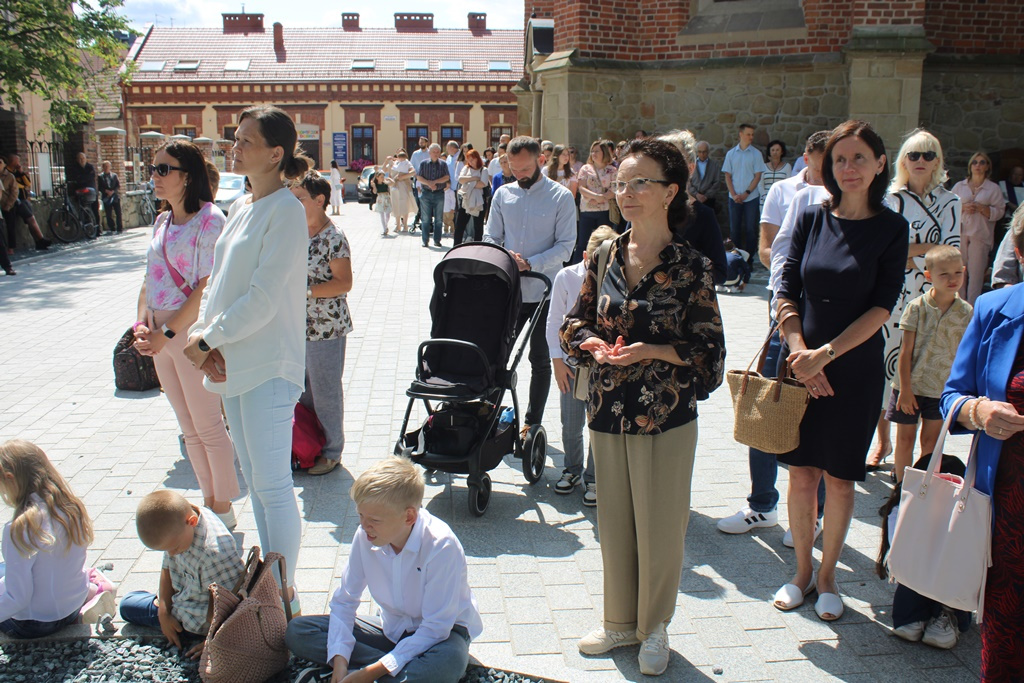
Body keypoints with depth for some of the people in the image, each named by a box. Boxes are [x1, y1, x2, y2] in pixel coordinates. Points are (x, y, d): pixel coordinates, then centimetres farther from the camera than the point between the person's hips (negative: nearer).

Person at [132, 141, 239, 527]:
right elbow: (150, 279, 14)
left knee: (208, 425, 2)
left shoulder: (209, 219, -12)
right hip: (161, 333, 8)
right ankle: (209, 500, 27)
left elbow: (207, 286, -17)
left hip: (192, 329, -8)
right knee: (188, 427, 14)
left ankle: (224, 510, 16)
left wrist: (169, 332, -18)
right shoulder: (162, 221, 13)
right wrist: (142, 323, -1)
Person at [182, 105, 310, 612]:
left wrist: (208, 339, -12)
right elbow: (217, 281, 15)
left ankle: (284, 593, 8)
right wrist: (203, 335, -2)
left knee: (272, 483, -4)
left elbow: (263, 299, -19)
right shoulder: (240, 208, 14)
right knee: (253, 477, 16)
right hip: (232, 362, 9)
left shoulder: (285, 210, -13)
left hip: (268, 365, -9)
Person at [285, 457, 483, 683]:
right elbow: (344, 600, -4)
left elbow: (436, 628, -25)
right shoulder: (365, 536, -14)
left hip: (440, 633, -6)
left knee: (448, 662, -43)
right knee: (297, 631, -12)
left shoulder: (442, 546, -29)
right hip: (392, 628, 6)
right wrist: (339, 661, -20)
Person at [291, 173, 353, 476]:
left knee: (325, 392, 3)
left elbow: (344, 283, -18)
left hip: (325, 327, -8)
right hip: (297, 325, 8)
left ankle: (331, 451, 18)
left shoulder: (333, 238, -14)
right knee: (303, 390, 17)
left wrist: (306, 290, -24)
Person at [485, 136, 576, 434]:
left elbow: (565, 246, -8)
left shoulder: (561, 197, -4)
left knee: (540, 359, 8)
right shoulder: (503, 194, 6)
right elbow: (491, 237, 9)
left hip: (544, 293, -2)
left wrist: (529, 263, -19)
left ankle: (532, 422, 20)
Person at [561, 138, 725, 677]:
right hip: (607, 413, 4)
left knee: (660, 526, 9)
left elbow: (707, 348, -8)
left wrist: (650, 351, -21)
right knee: (614, 522, 16)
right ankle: (619, 621, 36)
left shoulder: (690, 266, -10)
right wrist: (594, 345, -10)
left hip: (665, 418, -4)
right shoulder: (604, 255, 2)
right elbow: (577, 323, 11)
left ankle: (654, 629, 31)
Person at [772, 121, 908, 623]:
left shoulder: (891, 228, -3)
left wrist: (826, 353, -16)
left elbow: (882, 307, -9)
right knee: (801, 472, 7)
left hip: (856, 369, -2)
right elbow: (786, 293, 1)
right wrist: (800, 352, -11)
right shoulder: (812, 219, 3)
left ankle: (827, 576, 25)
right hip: (803, 364, 2)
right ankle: (802, 571, 25)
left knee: (840, 478, 7)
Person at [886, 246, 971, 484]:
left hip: (943, 388, 2)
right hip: (911, 385, -2)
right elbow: (906, 351, -9)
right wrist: (905, 389, -10)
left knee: (931, 441, 12)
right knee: (905, 439, 7)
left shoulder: (966, 312, -4)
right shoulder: (917, 307, -11)